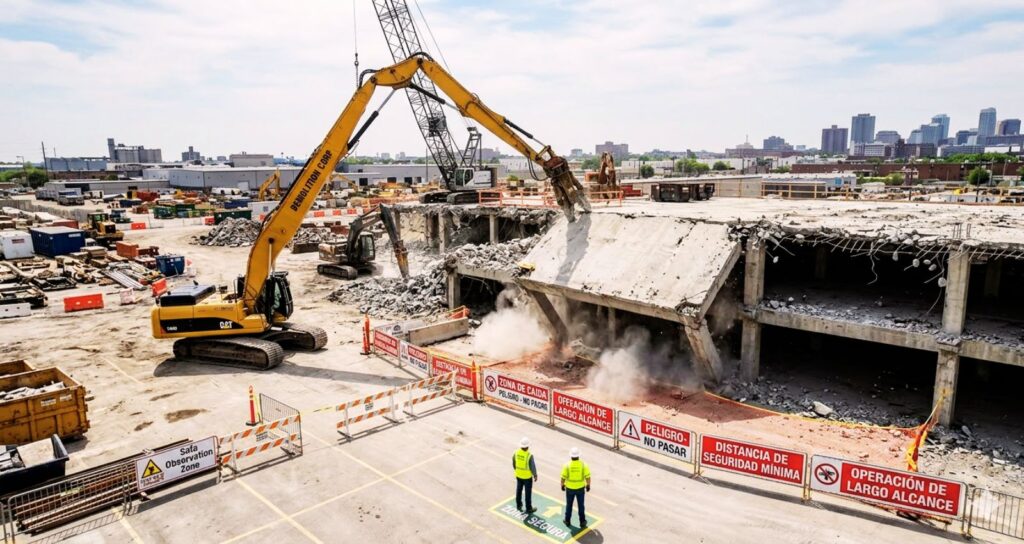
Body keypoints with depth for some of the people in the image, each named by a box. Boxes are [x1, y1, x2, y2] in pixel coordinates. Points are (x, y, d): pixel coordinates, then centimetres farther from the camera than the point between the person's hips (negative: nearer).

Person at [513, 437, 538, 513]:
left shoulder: (516, 453, -14)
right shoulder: (529, 455, -30)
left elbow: (514, 464, 0)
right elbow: (532, 467, -20)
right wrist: (535, 475, -4)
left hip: (518, 475, 5)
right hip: (527, 476, -5)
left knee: (519, 490, 22)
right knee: (528, 492, 11)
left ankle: (519, 505, 38)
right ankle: (528, 508, 25)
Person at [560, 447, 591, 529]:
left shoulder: (567, 465, -21)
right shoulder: (584, 465, -20)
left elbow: (563, 477, -10)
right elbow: (588, 477, -11)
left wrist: (562, 485, 9)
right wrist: (588, 485, 7)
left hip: (570, 488, 0)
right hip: (580, 488, 0)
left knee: (569, 504, 21)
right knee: (581, 505, 18)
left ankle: (567, 520, 37)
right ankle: (582, 523, 25)